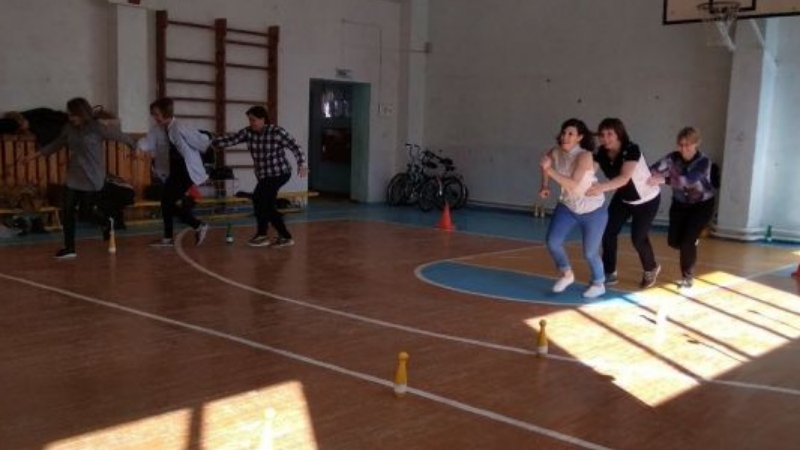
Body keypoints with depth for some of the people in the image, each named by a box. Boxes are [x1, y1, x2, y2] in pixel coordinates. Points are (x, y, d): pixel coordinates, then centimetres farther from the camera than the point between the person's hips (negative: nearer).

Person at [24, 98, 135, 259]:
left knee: (86, 208, 2)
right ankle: (69, 248, 7)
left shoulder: (96, 128, -13)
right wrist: (36, 154, 15)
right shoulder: (69, 128, 2)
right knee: (68, 210, 0)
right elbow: (57, 143, 16)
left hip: (91, 177, -5)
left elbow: (119, 136, -6)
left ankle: (106, 223, 37)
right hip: (74, 176, 5)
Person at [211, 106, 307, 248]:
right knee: (268, 207, 6)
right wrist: (212, 142, -20)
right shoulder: (248, 132, -1)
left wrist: (301, 164, -23)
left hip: (279, 173, -7)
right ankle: (285, 237, 17)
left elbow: (295, 147, -13)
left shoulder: (277, 132, -15)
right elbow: (231, 139, -8)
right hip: (264, 175, 7)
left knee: (259, 197, -18)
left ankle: (262, 234, -5)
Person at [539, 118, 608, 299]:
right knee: (552, 242, -6)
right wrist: (545, 186, 0)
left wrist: (549, 170, -41)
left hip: (593, 210, -5)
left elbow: (573, 184, -37)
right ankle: (567, 274, 21)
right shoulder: (555, 152, -11)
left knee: (590, 252, 3)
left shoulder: (584, 156, -28)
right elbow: (545, 164, 13)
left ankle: (599, 284, 31)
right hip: (567, 206, 5)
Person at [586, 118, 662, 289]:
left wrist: (601, 188, -63)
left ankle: (651, 269, 28)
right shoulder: (601, 154, -17)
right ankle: (610, 273, 12)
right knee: (608, 233, -6)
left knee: (638, 237, -2)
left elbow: (624, 178, -47)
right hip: (623, 198, 5)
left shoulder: (631, 150, -33)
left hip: (647, 199, -5)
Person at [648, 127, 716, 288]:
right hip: (680, 204, 4)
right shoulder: (673, 157, -15)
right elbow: (654, 169, -30)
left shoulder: (703, 161, -26)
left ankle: (687, 277, 6)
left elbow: (689, 179, -43)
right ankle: (692, 246, 36)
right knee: (674, 241, 0)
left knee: (687, 241, -14)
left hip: (702, 205, -4)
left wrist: (663, 180, -55)